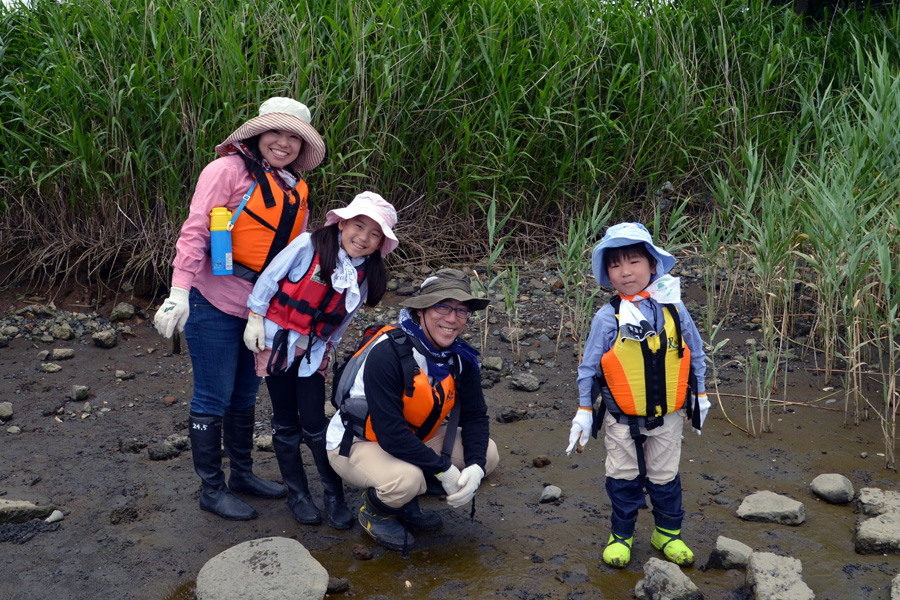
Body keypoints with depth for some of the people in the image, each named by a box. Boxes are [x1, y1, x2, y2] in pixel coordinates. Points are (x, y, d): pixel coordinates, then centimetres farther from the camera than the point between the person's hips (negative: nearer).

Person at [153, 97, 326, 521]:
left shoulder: (296, 191, 12)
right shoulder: (229, 170, -11)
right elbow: (195, 232, -16)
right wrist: (179, 292, -24)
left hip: (259, 309, 7)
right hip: (215, 306, -7)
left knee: (245, 395, 18)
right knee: (213, 399, 1)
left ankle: (242, 474, 32)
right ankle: (212, 489, 13)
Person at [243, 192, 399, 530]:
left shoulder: (366, 277, -4)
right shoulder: (308, 246, -19)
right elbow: (269, 278, -10)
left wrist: (326, 348, 12)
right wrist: (255, 319, -8)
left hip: (313, 353, 3)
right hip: (277, 342, -3)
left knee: (315, 425, 0)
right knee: (286, 424, 6)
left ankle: (335, 496, 14)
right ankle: (297, 494, 20)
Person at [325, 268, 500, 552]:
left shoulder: (461, 358, -9)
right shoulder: (387, 353, -31)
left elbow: (475, 415, -1)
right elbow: (390, 433, -33)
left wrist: (476, 466, -19)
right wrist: (444, 469, -28)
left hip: (414, 437, 7)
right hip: (355, 443, -7)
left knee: (488, 454, -5)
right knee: (406, 479, -36)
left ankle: (406, 504, 12)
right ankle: (375, 511, 1)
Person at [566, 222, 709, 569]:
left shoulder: (673, 309, -7)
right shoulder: (607, 318, -12)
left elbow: (694, 354, 7)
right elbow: (589, 367, -4)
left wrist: (700, 395, 13)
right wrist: (584, 411, -2)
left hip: (667, 415, 1)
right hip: (622, 420, -1)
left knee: (664, 477, 14)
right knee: (623, 478, 10)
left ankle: (668, 533, 33)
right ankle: (621, 535, 28)